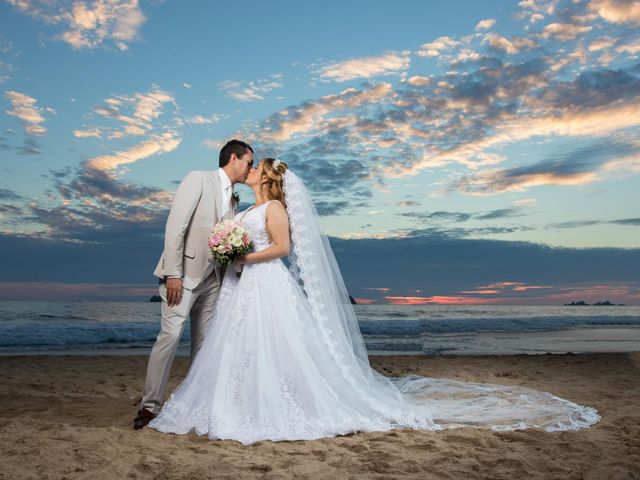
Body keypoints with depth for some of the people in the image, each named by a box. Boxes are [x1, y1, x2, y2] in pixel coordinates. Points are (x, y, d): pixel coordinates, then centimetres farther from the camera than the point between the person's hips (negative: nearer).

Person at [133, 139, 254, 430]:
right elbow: (175, 226, -12)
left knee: (204, 342, 7)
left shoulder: (232, 199, 17)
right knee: (171, 334, -13)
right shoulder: (198, 179, -3)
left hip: (211, 278, 7)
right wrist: (173, 274, -18)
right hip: (184, 273, -7)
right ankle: (150, 405, -2)